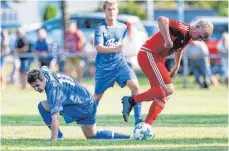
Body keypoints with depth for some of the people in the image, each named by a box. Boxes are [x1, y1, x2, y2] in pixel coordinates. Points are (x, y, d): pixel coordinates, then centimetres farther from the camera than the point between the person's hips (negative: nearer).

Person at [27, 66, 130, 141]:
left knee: (43, 106, -16)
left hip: (84, 107, -10)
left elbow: (55, 118, -36)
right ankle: (128, 137, 20)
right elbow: (44, 68, 24)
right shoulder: (43, 72, -6)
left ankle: (58, 137, -7)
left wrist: (53, 141, -36)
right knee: (93, 136, 21)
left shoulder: (53, 89, -31)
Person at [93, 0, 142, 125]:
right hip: (103, 67, -3)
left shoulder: (123, 27, 0)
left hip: (119, 63, 3)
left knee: (135, 85, -18)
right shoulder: (100, 28, -14)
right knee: (97, 96, 9)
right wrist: (115, 49, -39)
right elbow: (98, 47, -27)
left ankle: (138, 120, -16)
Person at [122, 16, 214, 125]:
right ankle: (131, 101, -13)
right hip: (148, 55, -10)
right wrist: (168, 40, -39)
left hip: (158, 59, 10)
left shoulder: (189, 37, 10)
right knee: (168, 89, -18)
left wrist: (176, 66, 36)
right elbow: (162, 20, -36)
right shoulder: (183, 29, -20)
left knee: (162, 97, 8)